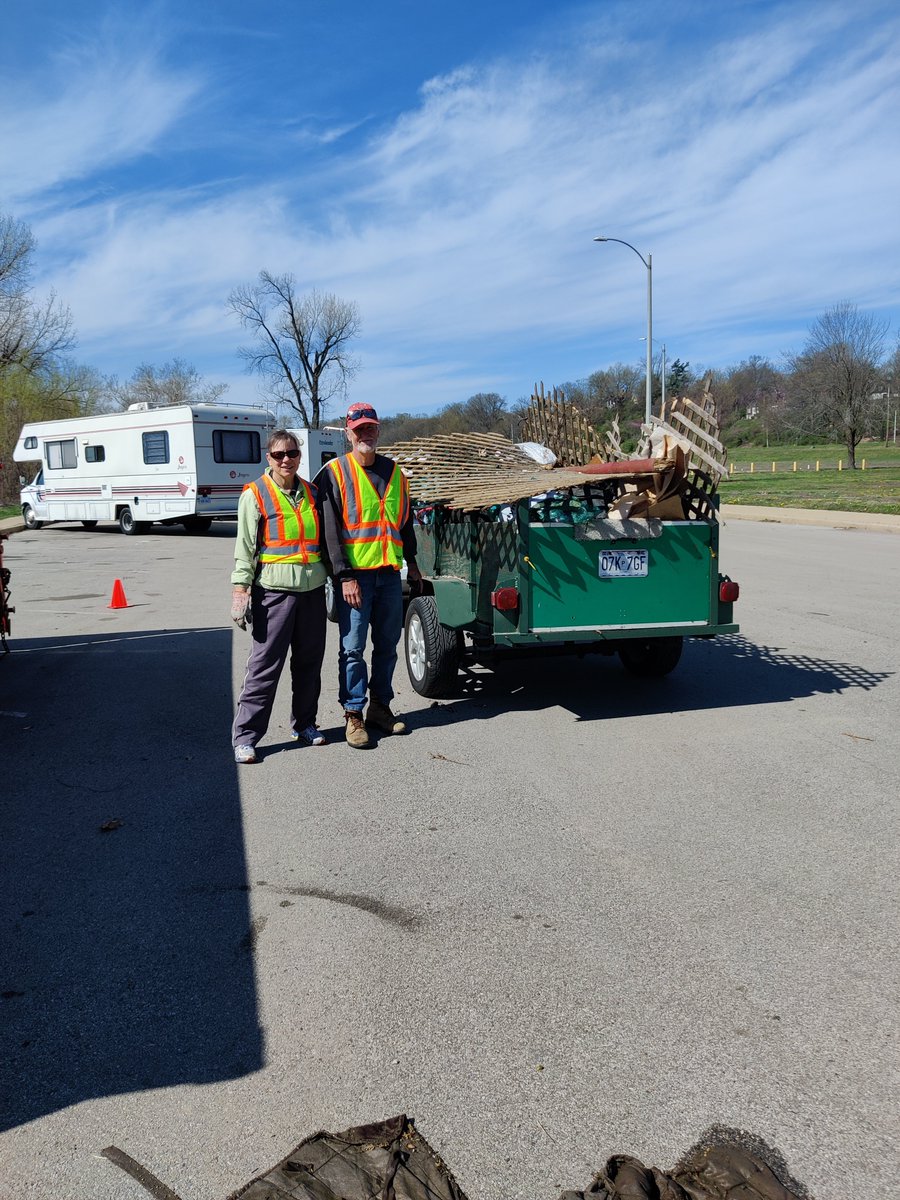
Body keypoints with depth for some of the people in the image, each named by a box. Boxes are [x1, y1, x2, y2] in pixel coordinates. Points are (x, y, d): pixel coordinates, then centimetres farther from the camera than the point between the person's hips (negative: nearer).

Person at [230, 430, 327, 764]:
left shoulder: (311, 493, 14)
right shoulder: (256, 494, -2)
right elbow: (245, 546, -4)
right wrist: (240, 589, -11)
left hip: (312, 588, 5)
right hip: (274, 589, -5)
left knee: (310, 661, 12)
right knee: (265, 665, -6)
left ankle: (304, 724, 27)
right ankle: (244, 736, 1)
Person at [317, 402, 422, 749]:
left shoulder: (394, 472, 12)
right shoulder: (335, 473, -5)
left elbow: (405, 521, 22)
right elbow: (330, 529, -10)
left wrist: (411, 561, 20)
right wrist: (345, 576, -15)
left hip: (390, 573, 5)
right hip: (354, 574, -5)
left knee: (387, 644, 12)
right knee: (353, 648, -2)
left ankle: (380, 706, 24)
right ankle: (353, 714, 7)